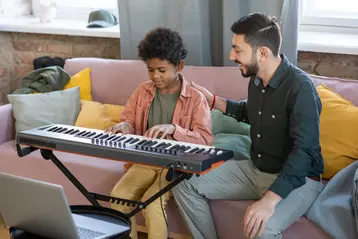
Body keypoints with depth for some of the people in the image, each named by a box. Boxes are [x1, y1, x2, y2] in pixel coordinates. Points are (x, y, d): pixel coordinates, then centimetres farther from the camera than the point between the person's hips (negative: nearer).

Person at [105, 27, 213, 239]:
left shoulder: (196, 98, -8)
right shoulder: (143, 91, 6)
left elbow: (205, 141, -15)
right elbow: (129, 121, 14)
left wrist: (173, 129, -31)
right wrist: (124, 127, -12)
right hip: (145, 161, 5)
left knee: (152, 201, -29)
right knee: (118, 195, -21)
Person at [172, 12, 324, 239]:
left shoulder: (300, 87, -25)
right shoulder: (257, 78, 1)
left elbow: (305, 151, -32)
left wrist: (269, 200, -43)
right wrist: (213, 100, 16)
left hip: (296, 178, -8)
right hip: (254, 169, 8)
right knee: (184, 186, -2)